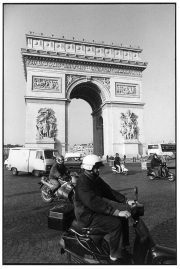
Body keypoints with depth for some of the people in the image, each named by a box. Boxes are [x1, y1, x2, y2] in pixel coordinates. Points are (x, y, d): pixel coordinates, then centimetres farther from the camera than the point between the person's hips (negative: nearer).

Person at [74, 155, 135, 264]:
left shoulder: (96, 179, 5)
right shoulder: (83, 182, -25)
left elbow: (109, 191, 7)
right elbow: (95, 203, -34)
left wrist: (126, 201, -3)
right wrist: (117, 212, -36)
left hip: (96, 211, 9)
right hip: (88, 216, -9)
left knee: (123, 218, 5)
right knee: (116, 224, -21)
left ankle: (123, 248, 20)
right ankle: (115, 257, -5)